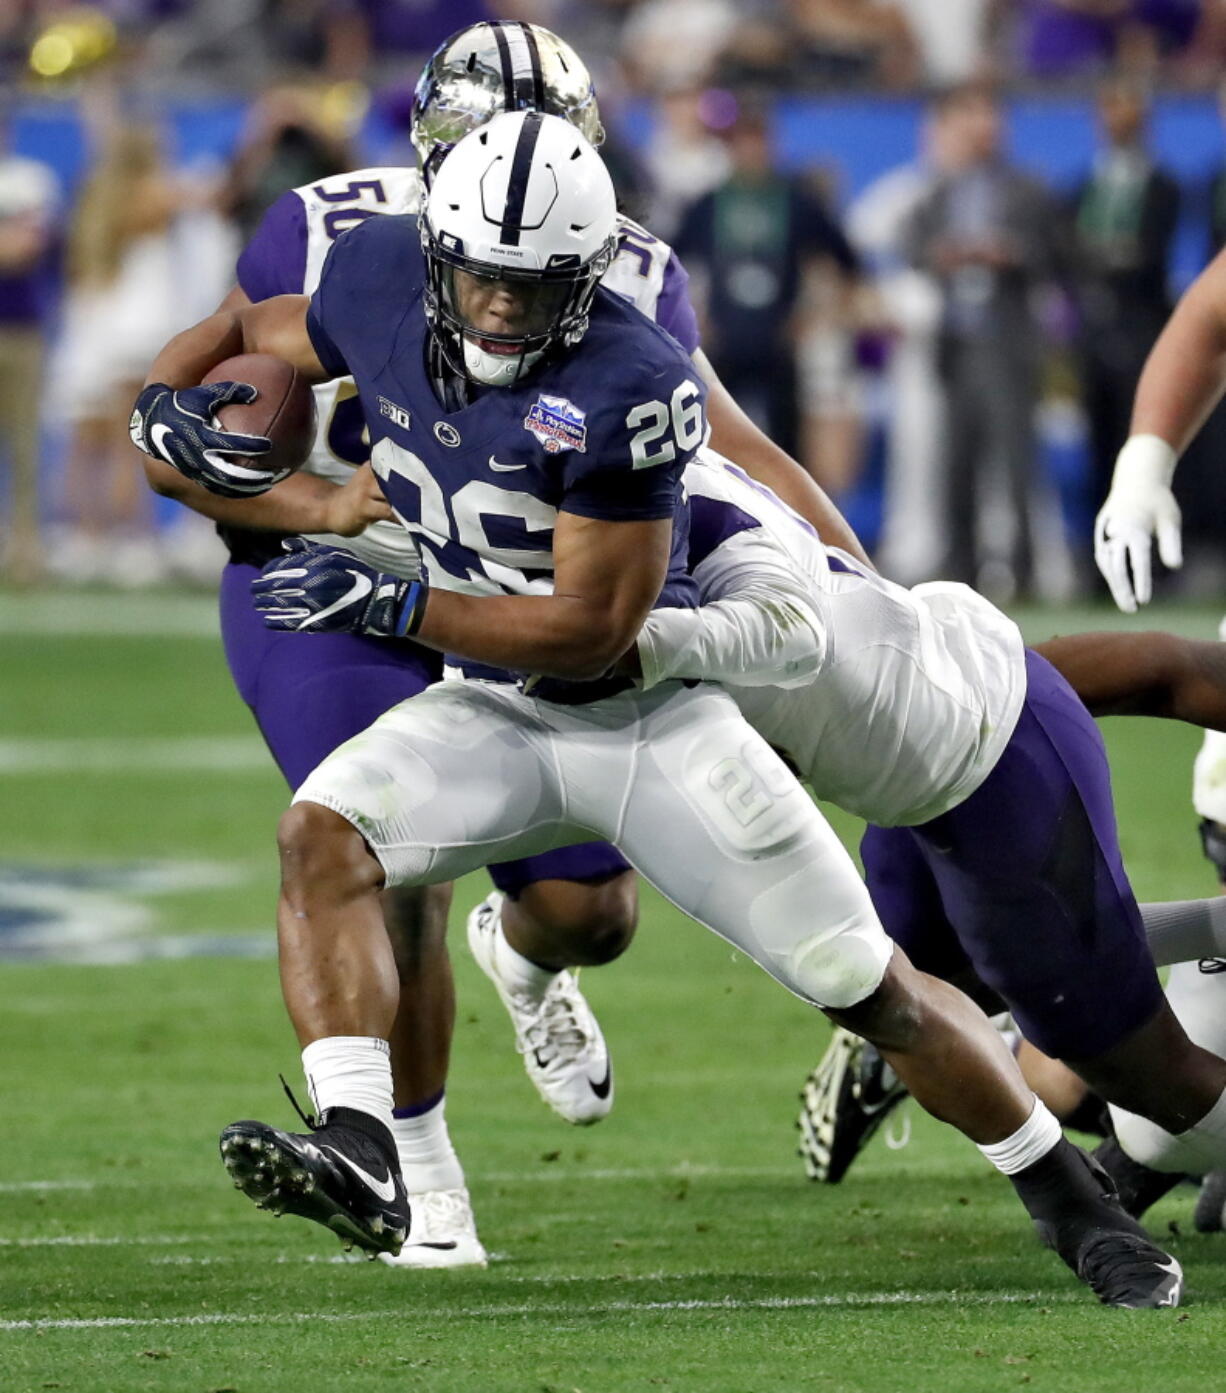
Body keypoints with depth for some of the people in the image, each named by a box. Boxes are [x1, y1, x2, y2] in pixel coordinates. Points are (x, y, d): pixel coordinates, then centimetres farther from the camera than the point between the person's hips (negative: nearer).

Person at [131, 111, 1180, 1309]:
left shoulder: (623, 390, -28)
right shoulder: (382, 281, -11)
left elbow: (592, 627, -24)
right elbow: (246, 336, 11)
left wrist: (389, 606, -27)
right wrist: (166, 407, -9)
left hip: (650, 714, -4)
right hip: (493, 716, 4)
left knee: (871, 989, 0)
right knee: (322, 835, -27)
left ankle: (1068, 1201, 22)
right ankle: (359, 1158, -38)